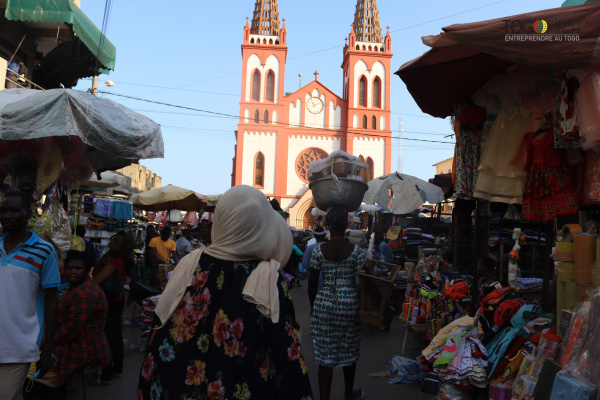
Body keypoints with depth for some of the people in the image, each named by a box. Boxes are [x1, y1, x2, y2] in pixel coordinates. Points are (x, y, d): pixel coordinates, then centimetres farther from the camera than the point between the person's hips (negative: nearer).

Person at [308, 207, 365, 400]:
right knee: (349, 351, 19)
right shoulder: (356, 251, -7)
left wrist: (313, 306, 13)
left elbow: (312, 283, -1)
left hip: (324, 304, 0)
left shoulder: (318, 251, -5)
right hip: (349, 303, 0)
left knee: (325, 355, 8)